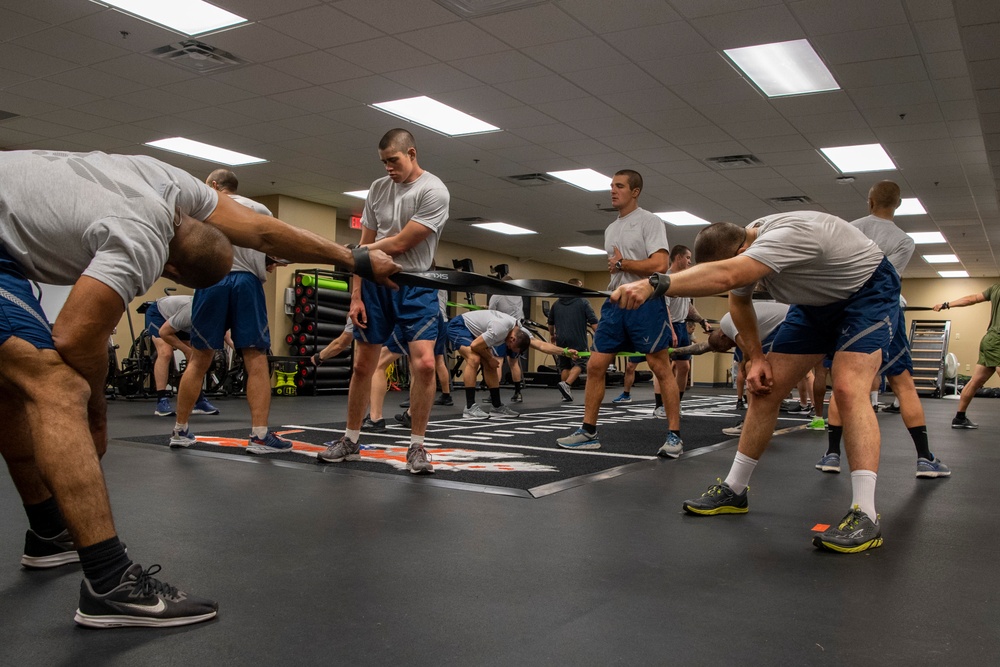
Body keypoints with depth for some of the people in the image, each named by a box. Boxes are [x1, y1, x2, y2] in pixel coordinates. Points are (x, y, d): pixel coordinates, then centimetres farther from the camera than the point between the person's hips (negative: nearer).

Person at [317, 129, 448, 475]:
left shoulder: (434, 191, -11)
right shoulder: (378, 189, 7)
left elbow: (401, 243, -15)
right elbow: (365, 246, 7)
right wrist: (356, 295, 1)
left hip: (415, 285, -4)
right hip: (376, 283, 4)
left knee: (424, 363, -15)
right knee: (362, 365, 6)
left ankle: (416, 447, -1)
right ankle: (350, 441, 20)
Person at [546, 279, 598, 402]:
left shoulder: (556, 304, 14)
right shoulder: (583, 303, -1)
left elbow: (550, 323, 25)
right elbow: (593, 322, -9)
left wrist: (552, 335, 41)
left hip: (561, 340, 5)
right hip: (578, 341, -5)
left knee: (564, 366, 14)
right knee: (579, 364, 6)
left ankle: (566, 394, 13)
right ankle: (566, 384, -16)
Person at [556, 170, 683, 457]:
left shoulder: (650, 222, -5)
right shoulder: (610, 230, 19)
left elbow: (660, 265, -17)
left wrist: (622, 263, -8)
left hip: (645, 301, -7)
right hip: (615, 302, 7)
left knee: (661, 368, -3)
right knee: (595, 366, 3)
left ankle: (674, 436, 3)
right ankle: (589, 432, 11)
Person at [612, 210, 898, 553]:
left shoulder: (788, 236, -40)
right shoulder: (745, 244, -14)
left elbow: (725, 277, -58)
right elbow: (738, 298, 5)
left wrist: (654, 284, -68)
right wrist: (756, 357, -4)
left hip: (867, 291, -7)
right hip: (817, 300, 7)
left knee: (847, 388, -27)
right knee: (766, 388, 0)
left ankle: (865, 515, -26)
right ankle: (734, 490, 10)